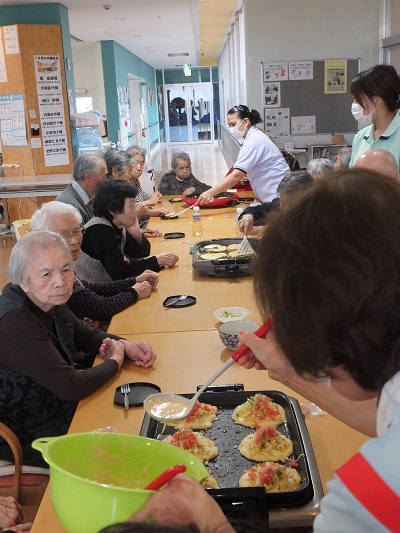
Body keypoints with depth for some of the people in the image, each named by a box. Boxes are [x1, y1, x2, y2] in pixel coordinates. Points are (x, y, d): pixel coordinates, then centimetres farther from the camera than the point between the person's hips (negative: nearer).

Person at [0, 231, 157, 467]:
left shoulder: (49, 301, -6)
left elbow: (83, 332, 12)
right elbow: (72, 387, -33)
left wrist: (126, 346, -7)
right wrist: (115, 360, -14)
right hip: (25, 441, -8)